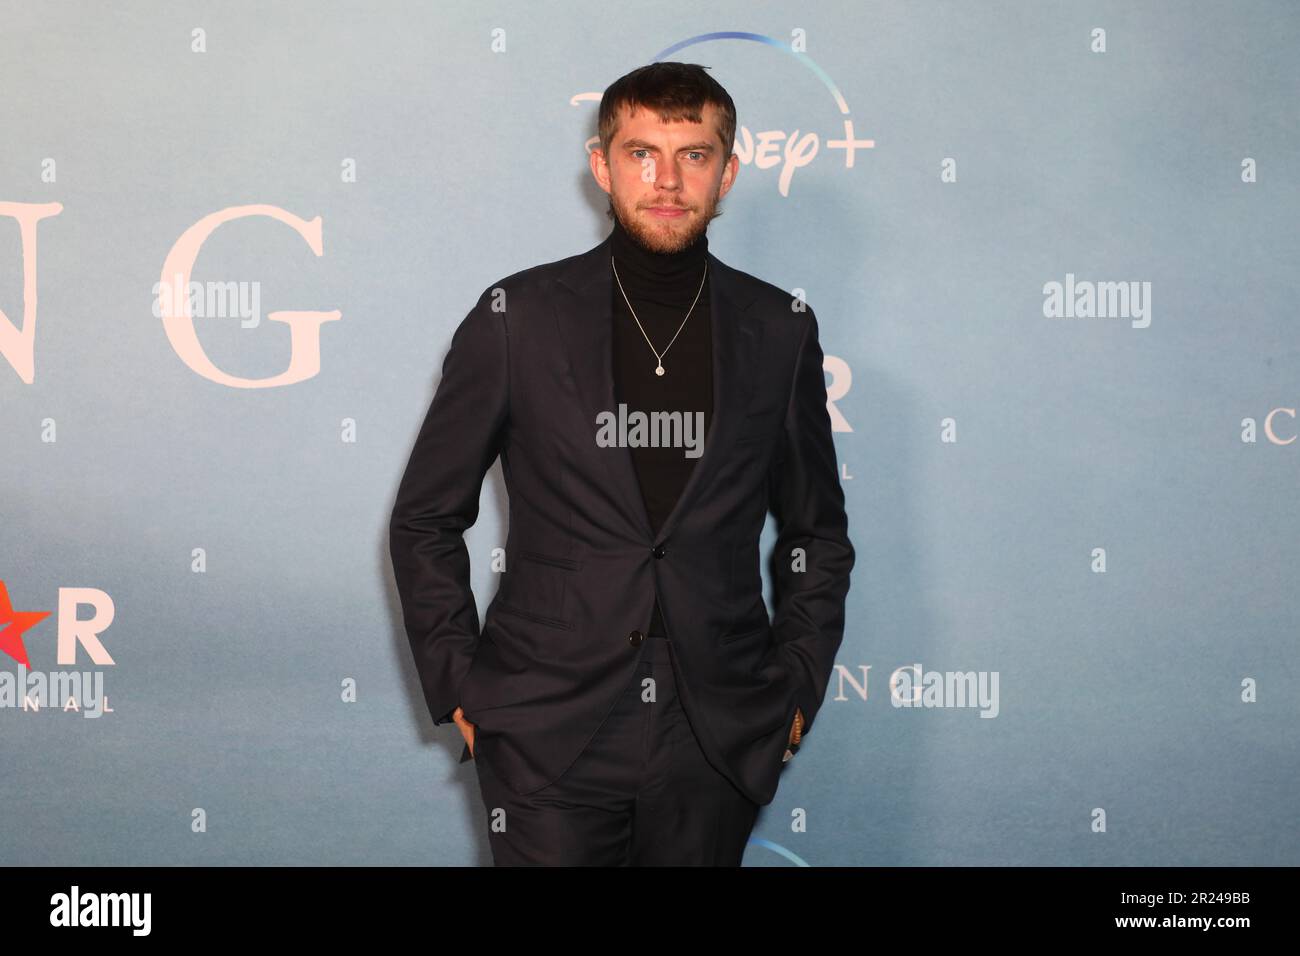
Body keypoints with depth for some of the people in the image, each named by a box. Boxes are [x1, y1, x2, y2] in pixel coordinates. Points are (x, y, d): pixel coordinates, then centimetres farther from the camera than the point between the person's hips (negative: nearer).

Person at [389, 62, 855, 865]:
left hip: (716, 748, 2)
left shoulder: (780, 330, 5)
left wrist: (796, 692, 6)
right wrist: (459, 689, -1)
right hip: (549, 737, -2)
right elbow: (425, 520, 5)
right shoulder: (518, 317, 0)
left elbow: (816, 532, 14)